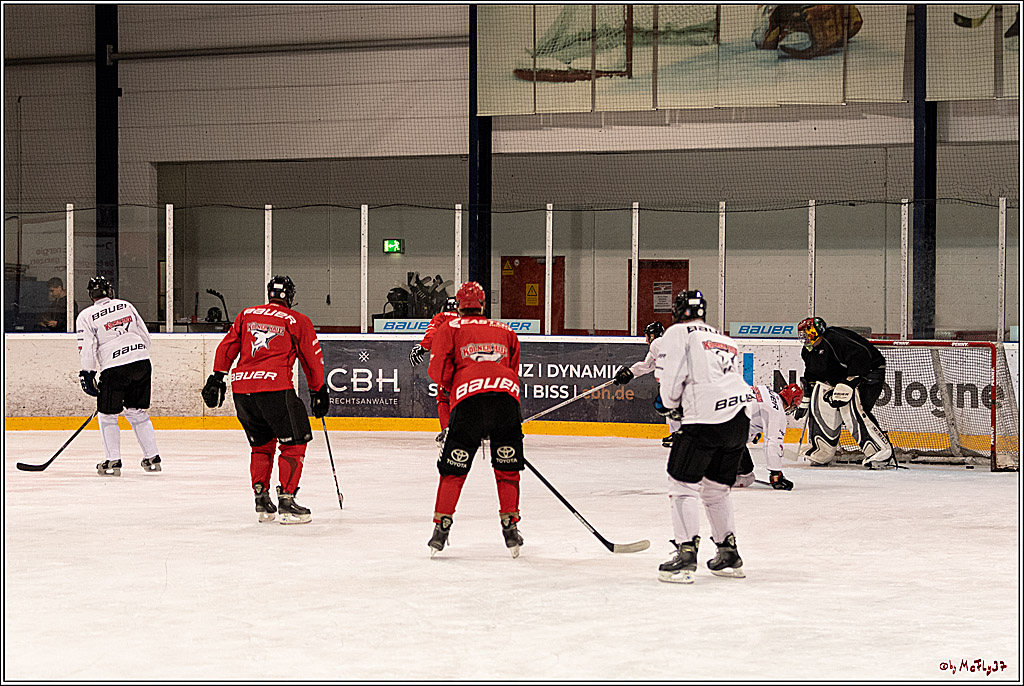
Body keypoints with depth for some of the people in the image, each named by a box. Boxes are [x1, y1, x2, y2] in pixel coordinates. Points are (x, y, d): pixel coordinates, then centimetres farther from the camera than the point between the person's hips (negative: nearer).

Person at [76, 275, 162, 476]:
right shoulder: (126, 306, 15)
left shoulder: (86, 316, 3)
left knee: (107, 414, 10)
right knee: (137, 412, 17)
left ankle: (112, 462, 5)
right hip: (142, 364, 4)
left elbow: (87, 349, -4)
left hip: (114, 369, -4)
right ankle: (152, 458, 15)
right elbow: (145, 336, 16)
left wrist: (87, 375, 3)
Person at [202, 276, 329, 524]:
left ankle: (261, 499, 15)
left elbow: (227, 347, 16)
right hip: (275, 387, -5)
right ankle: (286, 501, -4)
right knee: (294, 444, 4)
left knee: (261, 445, 21)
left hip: (241, 386, 5)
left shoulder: (246, 315, 20)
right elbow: (313, 359, 12)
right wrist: (318, 392, 21)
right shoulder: (298, 321, 9)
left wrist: (216, 378, 18)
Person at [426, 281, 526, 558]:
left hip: (469, 399, -2)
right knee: (507, 467, 15)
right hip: (506, 395, 2)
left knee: (453, 468, 8)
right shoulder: (505, 331, 28)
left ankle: (442, 525, 6)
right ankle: (510, 527, 12)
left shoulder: (450, 328, 18)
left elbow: (439, 371, 9)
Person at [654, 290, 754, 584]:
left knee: (683, 484, 1)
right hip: (740, 419, 7)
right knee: (716, 489, 20)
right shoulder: (726, 341, 26)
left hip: (707, 420, -7)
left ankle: (686, 553, -8)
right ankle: (729, 555, 23)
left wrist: (668, 403, 14)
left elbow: (672, 376, -6)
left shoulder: (678, 333, 4)